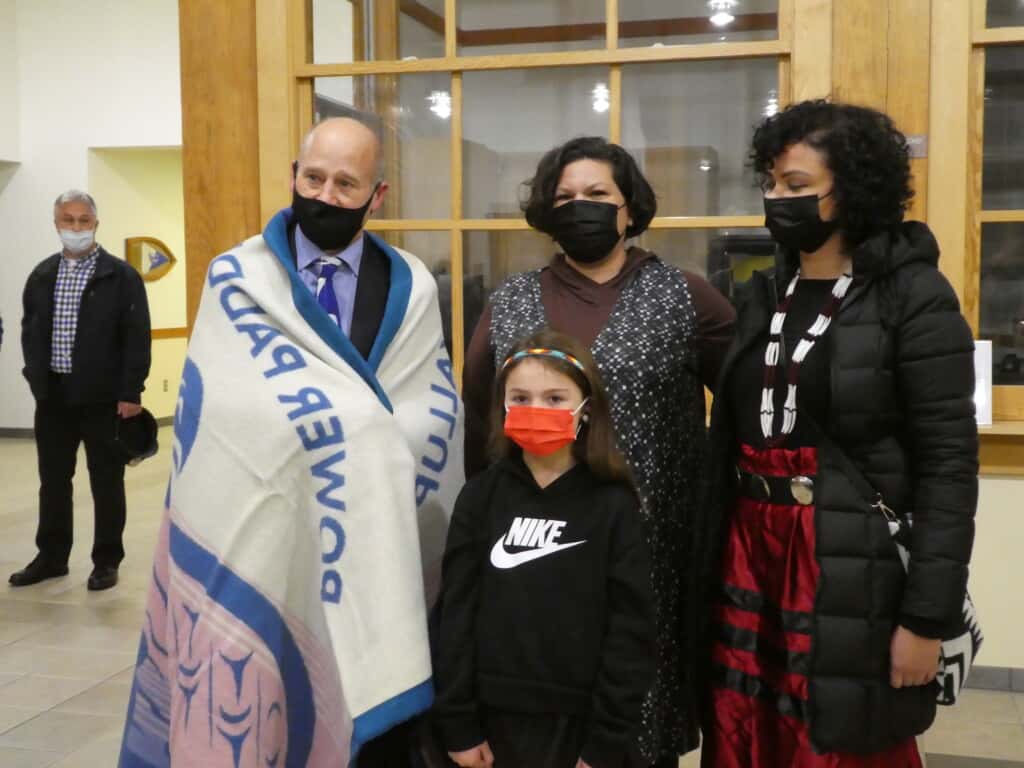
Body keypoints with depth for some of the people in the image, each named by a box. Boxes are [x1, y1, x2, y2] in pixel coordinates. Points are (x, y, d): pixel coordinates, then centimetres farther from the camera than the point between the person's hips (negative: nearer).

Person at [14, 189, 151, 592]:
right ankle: (52, 557, 27)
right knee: (53, 481, 14)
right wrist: (36, 377, 5)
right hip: (53, 395, 5)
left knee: (106, 483, 5)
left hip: (104, 397, -5)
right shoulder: (41, 276, 10)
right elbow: (29, 331, 16)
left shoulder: (122, 276, -6)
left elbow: (137, 339, -9)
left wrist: (131, 393, -14)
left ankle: (106, 561, 16)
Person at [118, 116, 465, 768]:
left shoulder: (412, 289, 4)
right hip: (264, 549, -1)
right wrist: (369, 427, -14)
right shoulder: (239, 279, -1)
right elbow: (240, 413, -11)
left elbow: (435, 420, -2)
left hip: (377, 563, 2)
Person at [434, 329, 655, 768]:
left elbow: (630, 628, -5)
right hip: (498, 719, 2)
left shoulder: (614, 506, -5)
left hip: (582, 724, -1)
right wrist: (459, 724, -2)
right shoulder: (480, 498, 0)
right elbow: (456, 613, 0)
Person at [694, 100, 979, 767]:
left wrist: (928, 616, -15)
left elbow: (949, 463, -11)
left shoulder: (913, 296, -8)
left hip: (854, 567, -5)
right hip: (749, 556, 6)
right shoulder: (764, 296, 10)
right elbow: (727, 440, 11)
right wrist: (708, 567, 9)